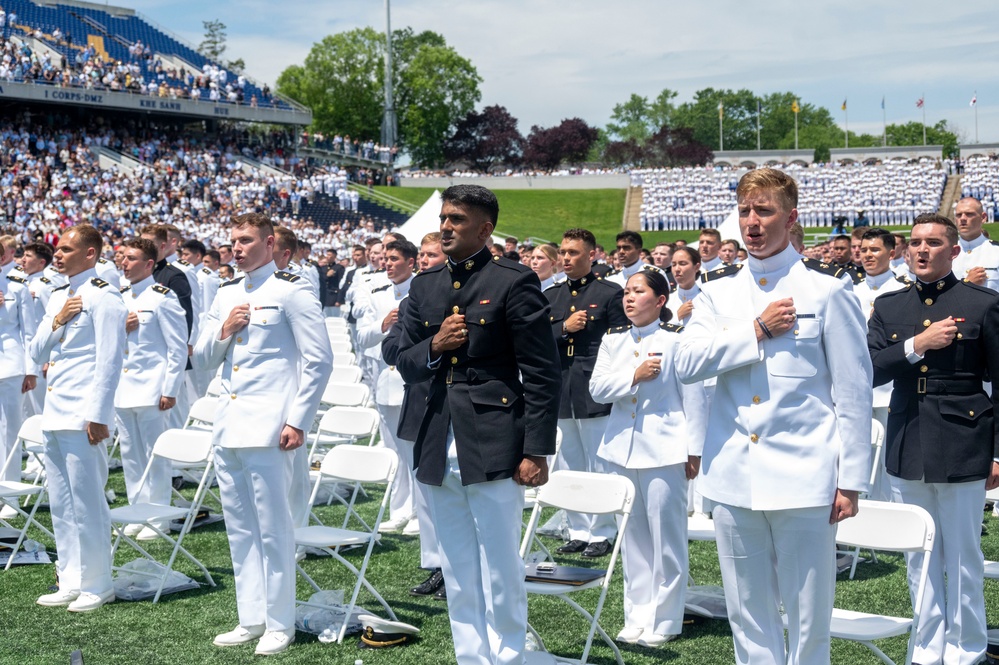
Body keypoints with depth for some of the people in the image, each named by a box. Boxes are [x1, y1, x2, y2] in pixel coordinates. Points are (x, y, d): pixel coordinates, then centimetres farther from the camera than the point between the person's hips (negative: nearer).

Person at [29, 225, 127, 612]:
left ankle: (96, 585, 6)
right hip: (54, 415, 9)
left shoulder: (103, 297, -8)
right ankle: (71, 581, 19)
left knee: (87, 503, -3)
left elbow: (109, 361, -13)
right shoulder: (58, 298, 17)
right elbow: (37, 354, 17)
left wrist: (98, 416, -18)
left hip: (82, 416, -8)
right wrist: (56, 322, -2)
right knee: (61, 505, 11)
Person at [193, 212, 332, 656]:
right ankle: (251, 619, 19)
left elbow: (319, 360, -7)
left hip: (267, 428, -7)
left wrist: (297, 421, -12)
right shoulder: (226, 295, 16)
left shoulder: (291, 293, -4)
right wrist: (223, 331, -1)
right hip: (228, 426, 7)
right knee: (239, 528, 11)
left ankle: (279, 624, 5)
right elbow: (202, 360, 19)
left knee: (273, 528, -3)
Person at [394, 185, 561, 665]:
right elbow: (406, 366, 16)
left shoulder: (515, 282, -6)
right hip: (440, 449, 6)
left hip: (493, 448, -6)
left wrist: (537, 451, -12)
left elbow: (542, 374, -8)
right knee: (458, 576, 12)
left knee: (500, 572, 0)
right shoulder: (424, 287, 13)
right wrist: (434, 347, -7)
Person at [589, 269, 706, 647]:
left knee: (666, 538, -1)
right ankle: (636, 618, 18)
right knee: (632, 537, 10)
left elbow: (695, 397, -5)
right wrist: (634, 376, -12)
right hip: (622, 448, 5)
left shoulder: (677, 340, -6)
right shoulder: (613, 341, 10)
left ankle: (663, 621, 7)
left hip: (664, 450, -5)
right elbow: (597, 389, 2)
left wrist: (694, 450, -7)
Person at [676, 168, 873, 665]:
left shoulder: (825, 289, -1)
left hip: (803, 477, -4)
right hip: (733, 476, 4)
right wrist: (757, 330, -11)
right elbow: (686, 363, -4)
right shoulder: (718, 291, 10)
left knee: (808, 616, 2)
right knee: (747, 614, 11)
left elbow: (854, 389, -1)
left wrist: (851, 480, -4)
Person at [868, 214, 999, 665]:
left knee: (962, 559, 3)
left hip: (961, 451, -4)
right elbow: (868, 372, 0)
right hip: (906, 451, 4)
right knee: (920, 559, 11)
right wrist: (916, 345, -15)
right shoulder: (889, 307, 9)